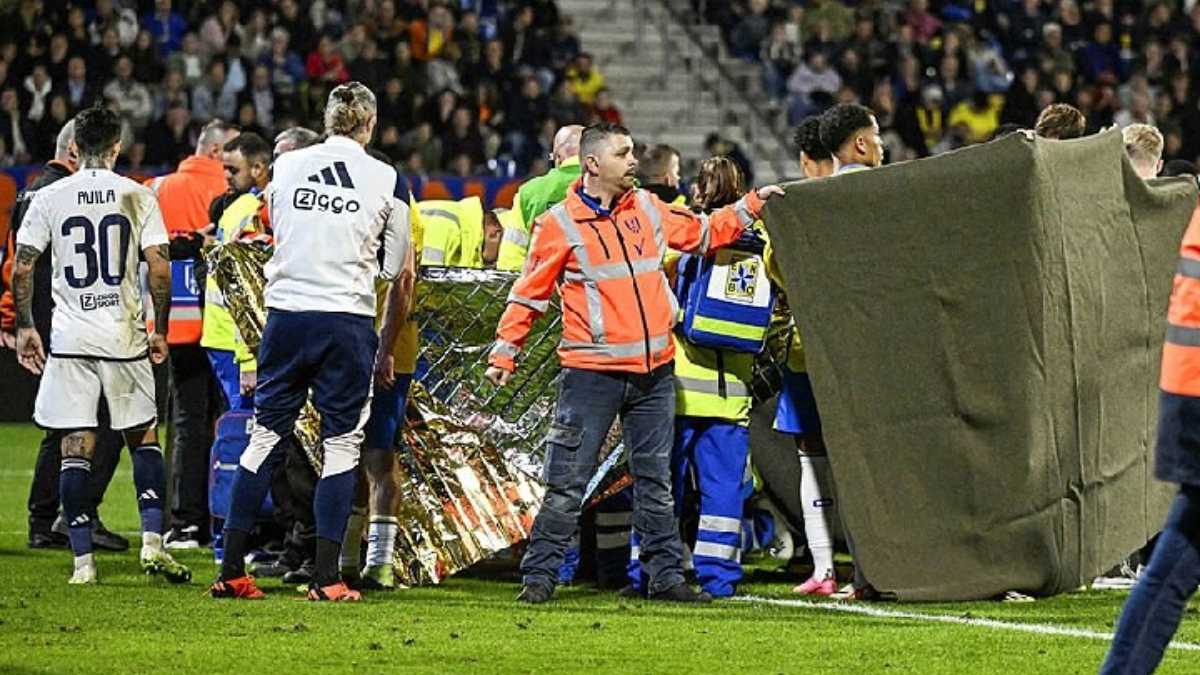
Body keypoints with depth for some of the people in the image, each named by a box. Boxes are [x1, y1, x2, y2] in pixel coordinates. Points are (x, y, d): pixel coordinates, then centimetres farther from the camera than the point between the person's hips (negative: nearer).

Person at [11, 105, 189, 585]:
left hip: (70, 339, 0)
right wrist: (159, 330, 5)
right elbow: (160, 267, -6)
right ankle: (152, 541, 0)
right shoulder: (137, 196, -1)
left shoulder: (49, 198, 1)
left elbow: (22, 266, -1)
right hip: (124, 338, 0)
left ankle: (83, 560, -1)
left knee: (76, 447, 1)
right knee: (144, 438, 13)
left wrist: (25, 327, 9)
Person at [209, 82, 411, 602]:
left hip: (287, 311, 2)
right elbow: (393, 266, 7)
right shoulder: (385, 180, -2)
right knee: (341, 443, 4)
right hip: (348, 320, -2)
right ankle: (326, 578, 0)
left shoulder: (287, 166, 4)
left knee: (267, 437, 8)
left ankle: (231, 571, 8)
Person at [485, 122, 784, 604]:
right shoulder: (560, 224, -4)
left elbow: (703, 234, 25)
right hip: (591, 374, -5)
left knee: (656, 482, 10)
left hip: (654, 373, 5)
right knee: (566, 484, -5)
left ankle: (665, 577, 16)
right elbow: (529, 294, 1)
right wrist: (504, 352, -2)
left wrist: (751, 206, 17)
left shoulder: (647, 209, 10)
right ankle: (539, 577, 1)